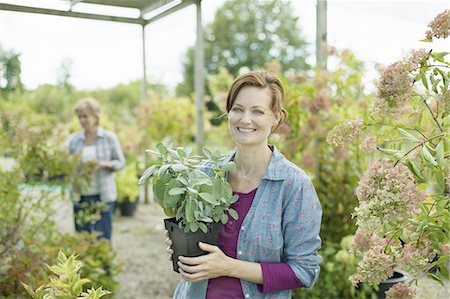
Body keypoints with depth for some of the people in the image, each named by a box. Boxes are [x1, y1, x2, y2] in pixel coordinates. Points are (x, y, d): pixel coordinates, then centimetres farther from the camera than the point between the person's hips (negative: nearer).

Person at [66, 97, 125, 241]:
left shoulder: (109, 138, -1)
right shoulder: (73, 139, 5)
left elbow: (120, 162, 1)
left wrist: (103, 164, -17)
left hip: (103, 196, -2)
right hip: (80, 197, 3)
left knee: (103, 239, -1)